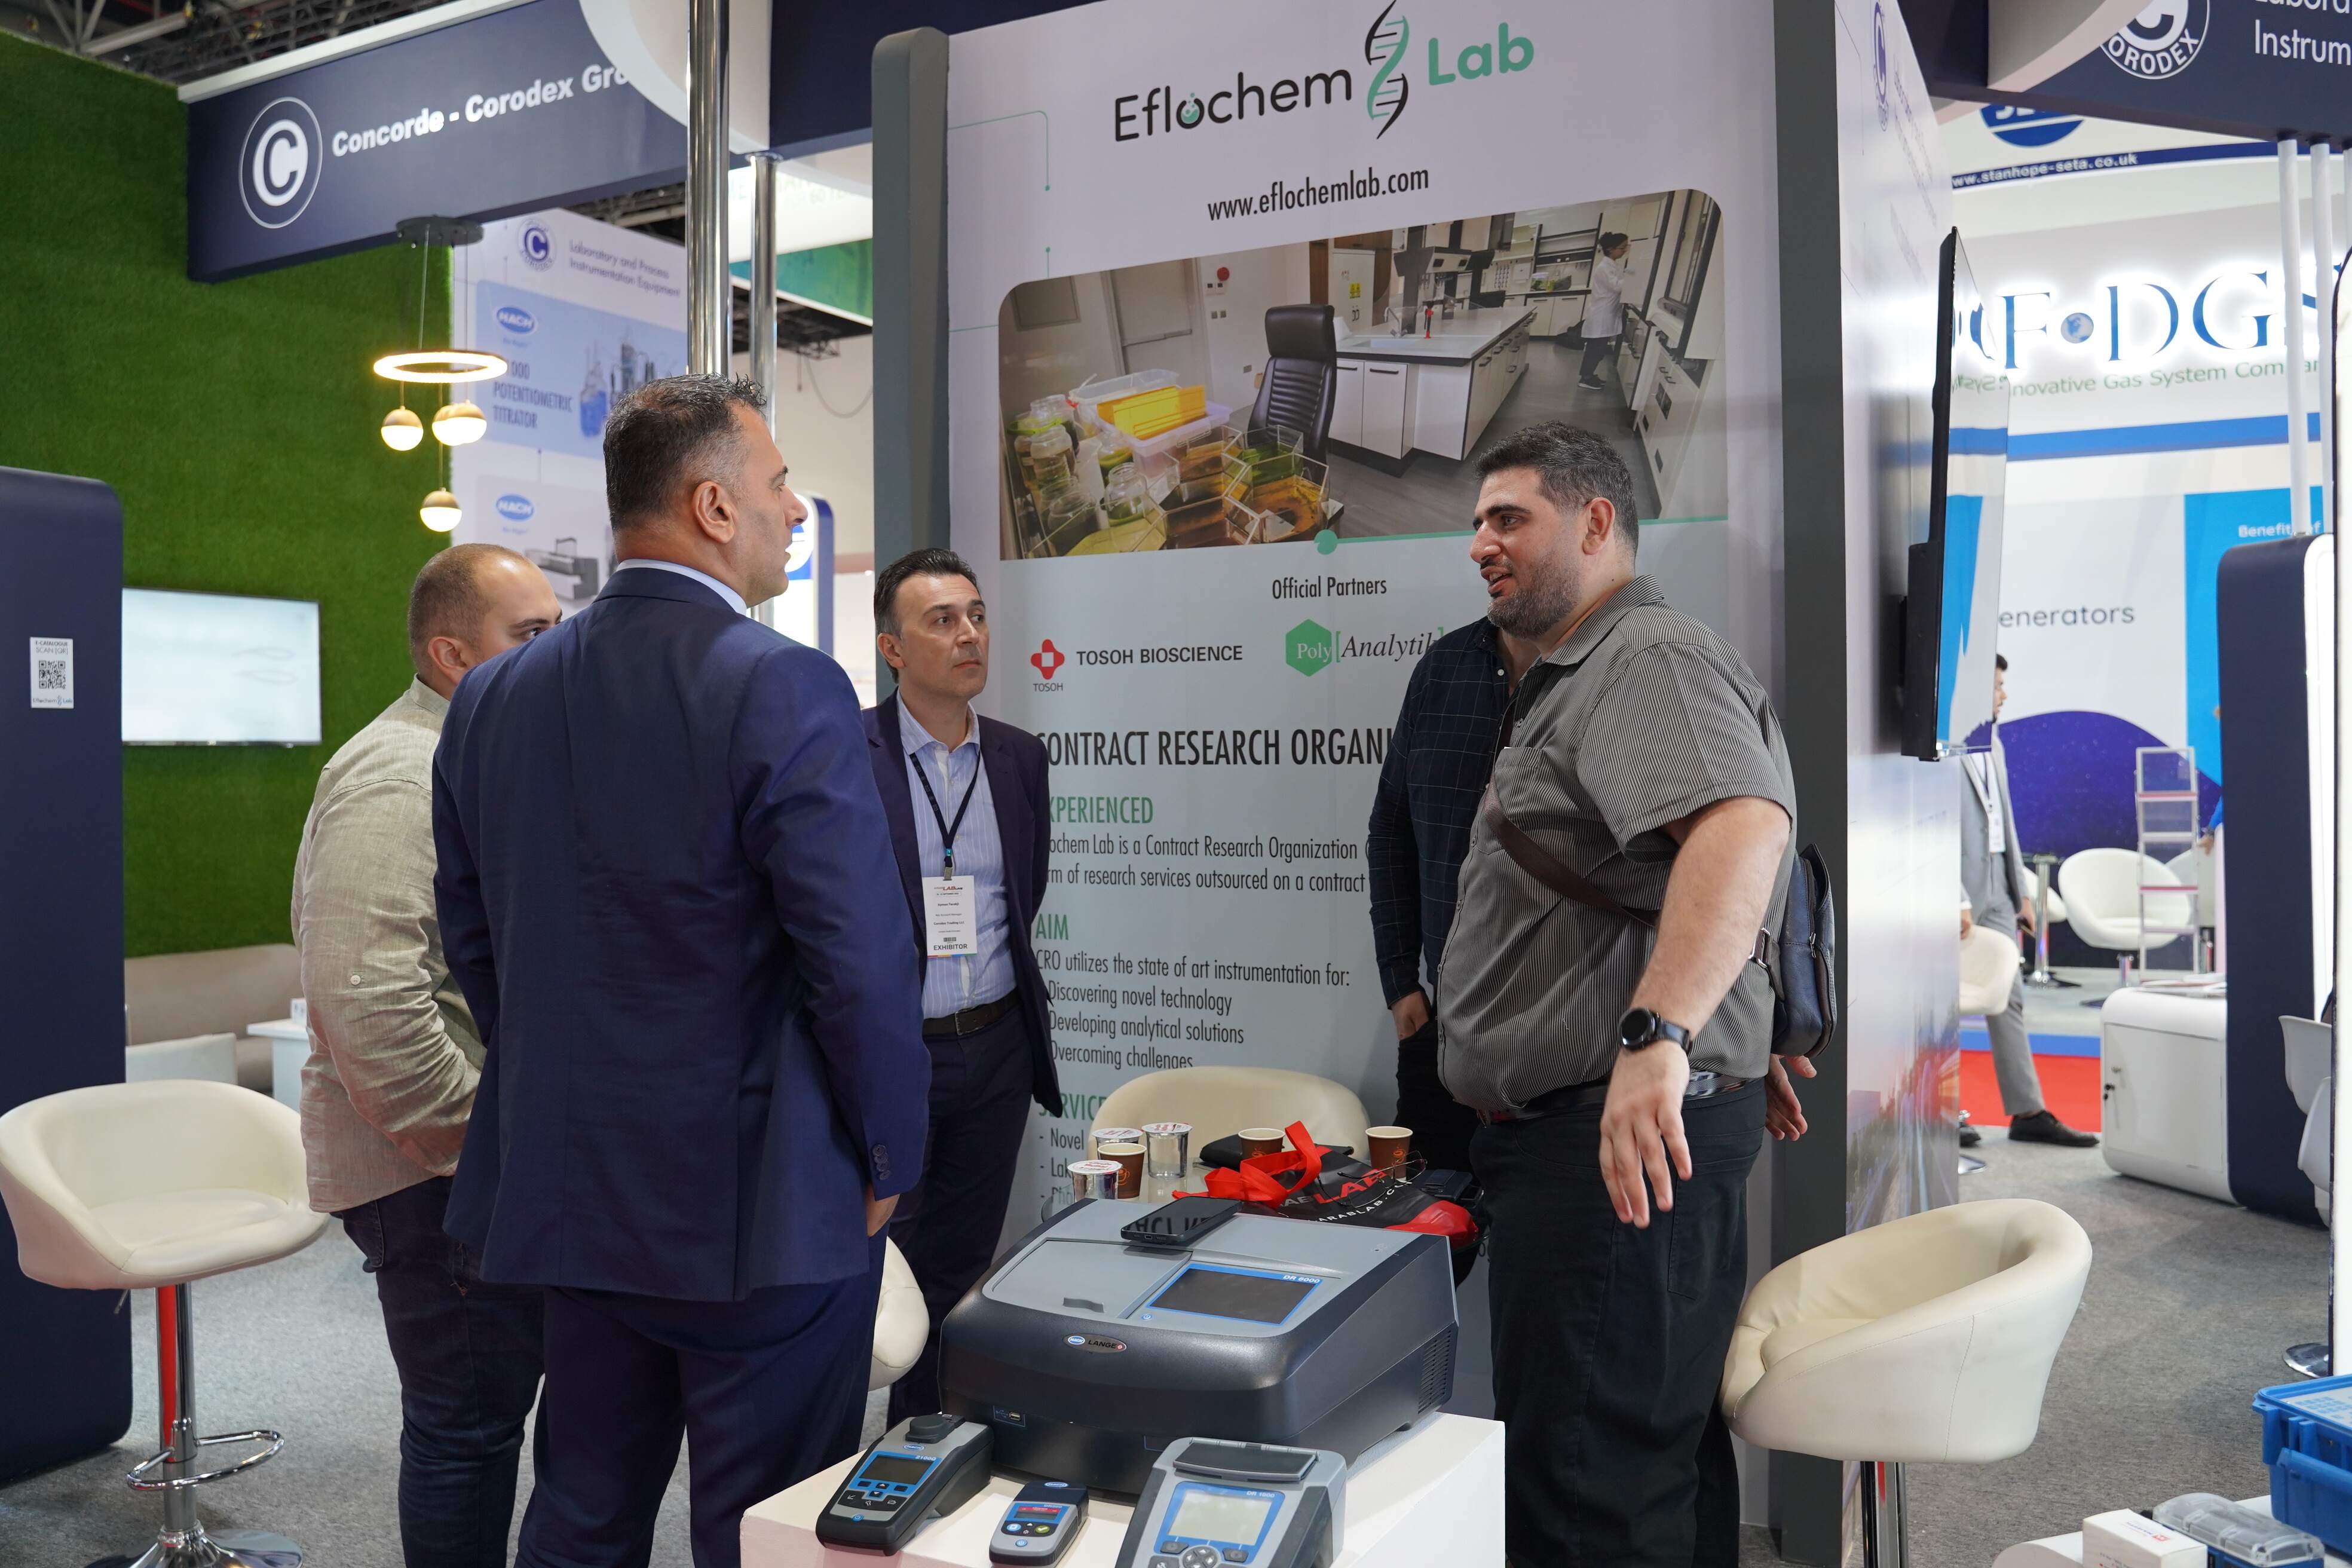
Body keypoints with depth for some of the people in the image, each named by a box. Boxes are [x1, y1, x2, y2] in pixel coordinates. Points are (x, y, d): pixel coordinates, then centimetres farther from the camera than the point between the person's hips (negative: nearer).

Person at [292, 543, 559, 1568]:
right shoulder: (396, 777, -17)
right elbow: (364, 998, -28)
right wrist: (481, 1136, -20)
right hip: (443, 1175, -10)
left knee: (484, 1416, 18)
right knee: (468, 1427, 0)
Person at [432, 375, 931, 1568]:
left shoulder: (494, 697, 3)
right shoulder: (784, 689, -19)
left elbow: (474, 944, 10)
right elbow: (861, 963, -19)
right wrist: (889, 1163, -5)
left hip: (567, 1199, 7)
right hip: (762, 1213, -6)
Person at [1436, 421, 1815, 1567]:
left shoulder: (1649, 659, -12)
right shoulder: (1577, 679, 23)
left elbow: (1743, 829, -31)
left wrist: (1659, 1037, -43)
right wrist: (1737, 1054, 35)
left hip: (1621, 1134, -11)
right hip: (1570, 1128, 11)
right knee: (1665, 1454, 17)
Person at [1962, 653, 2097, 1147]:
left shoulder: (1993, 746, 14)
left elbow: (2006, 823, 17)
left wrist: (2022, 893, 14)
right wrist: (1957, 901, -22)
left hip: (1996, 888, 9)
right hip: (1960, 888, -9)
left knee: (2007, 1000, 9)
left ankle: (2028, 1113, 13)